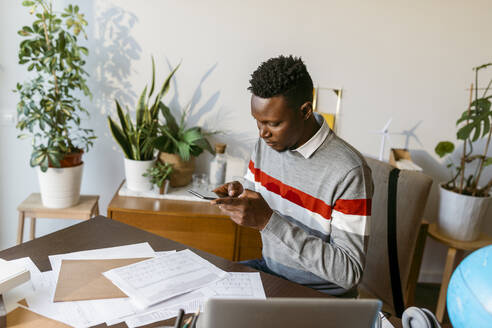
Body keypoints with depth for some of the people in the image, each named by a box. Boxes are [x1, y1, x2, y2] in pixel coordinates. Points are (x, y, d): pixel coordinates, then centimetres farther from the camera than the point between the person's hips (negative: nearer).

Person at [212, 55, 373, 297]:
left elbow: (350, 273, -25)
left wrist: (269, 221, -31)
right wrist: (239, 196, -12)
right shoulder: (267, 143, -2)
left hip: (320, 295, -6)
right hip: (268, 268, 7)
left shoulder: (349, 171, -24)